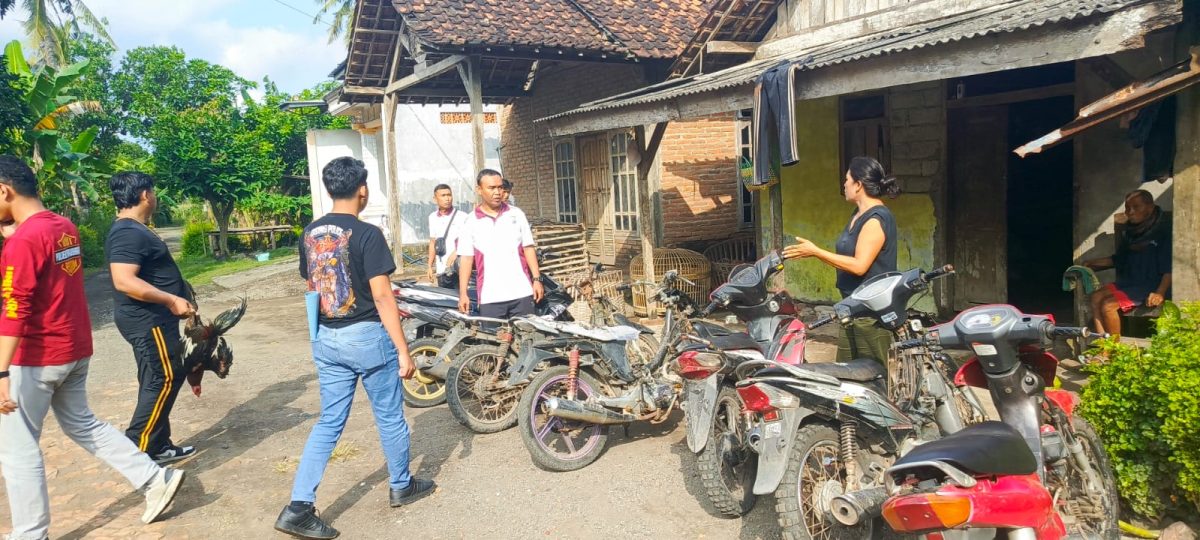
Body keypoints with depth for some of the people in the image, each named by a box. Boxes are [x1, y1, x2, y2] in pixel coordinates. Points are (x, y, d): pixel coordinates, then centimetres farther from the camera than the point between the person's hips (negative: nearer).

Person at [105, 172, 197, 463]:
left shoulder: (133, 230, 15)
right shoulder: (129, 233, -19)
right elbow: (124, 281, -29)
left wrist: (176, 295, 26)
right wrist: (171, 300, -26)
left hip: (152, 319, 11)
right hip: (148, 321, -11)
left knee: (158, 381, 15)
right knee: (164, 379, -7)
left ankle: (159, 446, 22)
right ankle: (137, 451, -1)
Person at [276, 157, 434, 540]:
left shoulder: (309, 234, 6)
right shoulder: (367, 234, -16)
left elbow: (312, 289, 14)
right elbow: (381, 297, -18)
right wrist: (403, 350, -14)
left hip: (326, 340, 6)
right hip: (367, 337, -6)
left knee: (329, 422, 12)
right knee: (389, 416, 13)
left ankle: (299, 507, 6)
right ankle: (401, 486, 30)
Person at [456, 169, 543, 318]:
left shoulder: (516, 214, 8)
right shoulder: (471, 222, 4)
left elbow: (528, 248, 9)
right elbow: (466, 258, 2)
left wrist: (537, 279, 1)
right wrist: (462, 293, -3)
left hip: (521, 293, 1)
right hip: (489, 298, -1)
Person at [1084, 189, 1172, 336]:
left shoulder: (1163, 231, -8)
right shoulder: (1130, 232, 13)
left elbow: (1169, 268, -14)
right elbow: (1118, 259, 24)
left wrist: (1160, 292, -25)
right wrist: (1093, 263, 11)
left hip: (1151, 285, -7)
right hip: (1128, 282, 7)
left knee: (1108, 305, -23)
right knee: (1096, 297, -13)